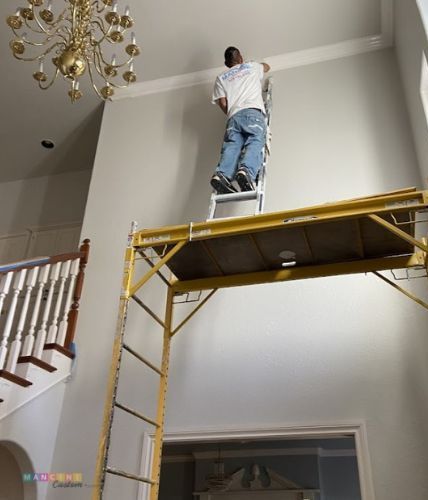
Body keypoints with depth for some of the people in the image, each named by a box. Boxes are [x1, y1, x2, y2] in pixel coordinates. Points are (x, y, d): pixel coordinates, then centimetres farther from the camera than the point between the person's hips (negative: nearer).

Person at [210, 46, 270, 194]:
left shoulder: (221, 78, 28)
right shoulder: (252, 67, 29)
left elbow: (222, 103, 15)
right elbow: (267, 66, 52)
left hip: (234, 115, 2)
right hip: (253, 111, -2)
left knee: (232, 145, -15)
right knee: (255, 142, -20)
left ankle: (222, 174, -42)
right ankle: (247, 171, -48)